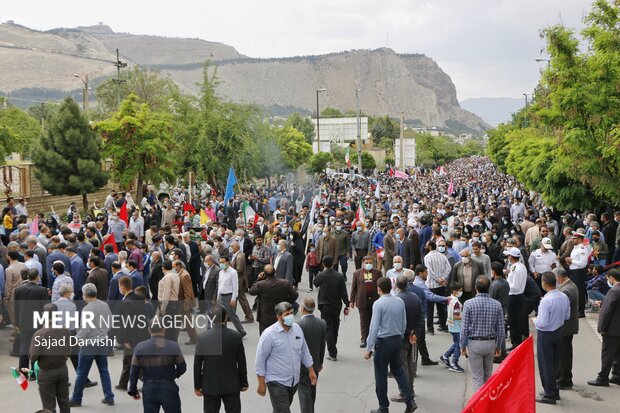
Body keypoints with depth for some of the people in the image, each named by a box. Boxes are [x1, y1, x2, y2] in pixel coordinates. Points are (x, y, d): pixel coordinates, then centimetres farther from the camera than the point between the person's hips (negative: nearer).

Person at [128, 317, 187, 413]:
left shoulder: (140, 347, -4)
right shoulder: (173, 346, -9)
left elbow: (134, 372, 0)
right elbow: (182, 367, -2)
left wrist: (133, 390, 12)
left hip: (148, 388, 2)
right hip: (168, 387, -2)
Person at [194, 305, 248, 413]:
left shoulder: (202, 337, -11)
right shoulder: (236, 336, -11)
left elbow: (197, 364, -6)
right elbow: (241, 363, -4)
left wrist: (197, 386, 5)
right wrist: (244, 383, 9)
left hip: (210, 386, 0)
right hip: (232, 385, 0)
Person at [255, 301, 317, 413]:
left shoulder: (297, 328, 0)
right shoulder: (269, 334, -17)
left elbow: (305, 351, 14)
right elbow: (260, 360, -11)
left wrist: (311, 371, 14)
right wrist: (261, 384, -10)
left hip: (294, 380, 6)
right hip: (277, 382, -6)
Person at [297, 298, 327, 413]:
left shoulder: (298, 325, -23)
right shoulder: (322, 323, -5)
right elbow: (323, 345, 3)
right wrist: (321, 362, 15)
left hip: (302, 365, -6)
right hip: (315, 363, 6)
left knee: (304, 392, -1)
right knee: (312, 391, 21)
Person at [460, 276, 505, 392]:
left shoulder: (469, 304, -11)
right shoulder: (497, 305, -4)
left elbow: (464, 328, -10)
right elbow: (501, 329, 1)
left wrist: (463, 346, 2)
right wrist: (498, 346, 13)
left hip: (474, 343, -3)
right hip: (491, 343, 3)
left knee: (477, 377, 2)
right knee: (488, 375, 19)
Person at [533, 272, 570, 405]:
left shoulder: (546, 300, -27)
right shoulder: (564, 297, -3)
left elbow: (542, 323, -26)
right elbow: (567, 316, 9)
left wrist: (534, 320, -7)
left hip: (546, 334, -8)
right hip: (558, 332, 8)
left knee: (545, 364, 5)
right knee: (554, 362, 20)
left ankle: (550, 395, 13)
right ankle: (554, 391, 31)